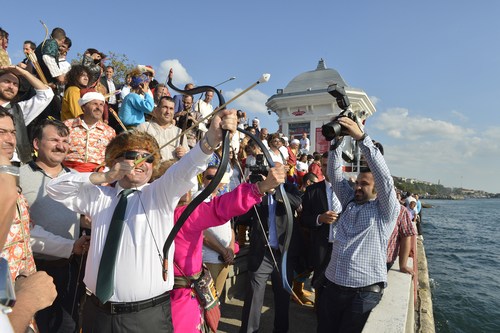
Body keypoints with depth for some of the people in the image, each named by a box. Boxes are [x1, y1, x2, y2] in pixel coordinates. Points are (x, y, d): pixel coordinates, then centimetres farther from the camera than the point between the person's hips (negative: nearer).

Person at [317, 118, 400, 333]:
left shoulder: (386, 210, -3)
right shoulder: (349, 201, 11)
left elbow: (384, 177, -17)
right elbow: (334, 173, 5)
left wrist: (361, 137, -23)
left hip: (364, 291, -4)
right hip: (331, 285, 5)